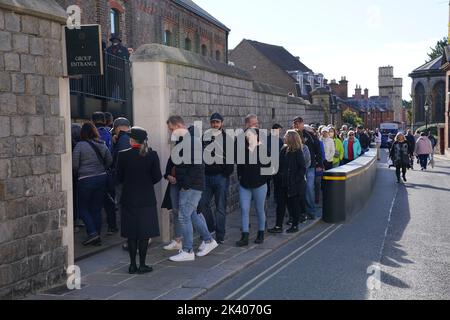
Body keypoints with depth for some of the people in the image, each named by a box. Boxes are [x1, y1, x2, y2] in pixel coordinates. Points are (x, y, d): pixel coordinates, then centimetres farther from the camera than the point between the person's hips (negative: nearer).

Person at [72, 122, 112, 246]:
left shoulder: (80, 145, -11)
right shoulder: (102, 145, 3)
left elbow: (74, 164, -9)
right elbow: (109, 161, 8)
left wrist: (77, 174, 10)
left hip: (86, 180, -5)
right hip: (102, 178, 5)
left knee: (83, 208, 8)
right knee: (97, 209, 12)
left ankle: (92, 233, -7)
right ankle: (97, 237, 14)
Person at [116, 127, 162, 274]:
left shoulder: (123, 155, -7)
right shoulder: (152, 155, -7)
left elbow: (119, 177, -1)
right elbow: (157, 177, -5)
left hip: (129, 198, 1)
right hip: (147, 198, -1)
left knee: (131, 234, 9)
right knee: (144, 233, 6)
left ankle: (133, 265, 13)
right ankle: (142, 265, 8)